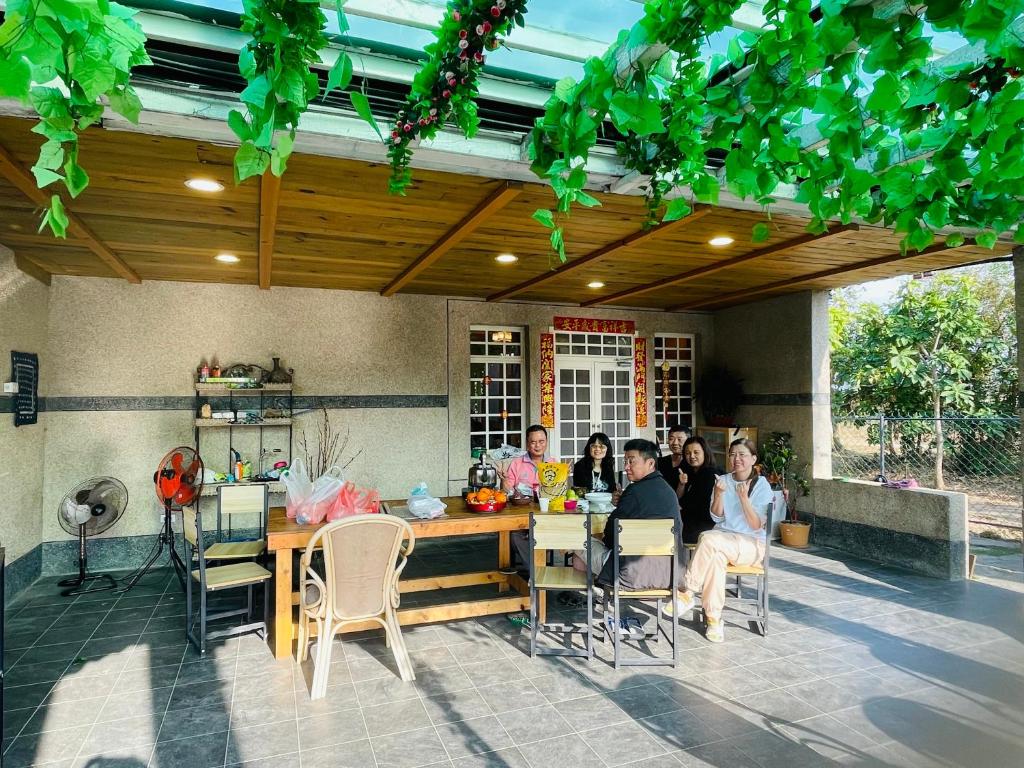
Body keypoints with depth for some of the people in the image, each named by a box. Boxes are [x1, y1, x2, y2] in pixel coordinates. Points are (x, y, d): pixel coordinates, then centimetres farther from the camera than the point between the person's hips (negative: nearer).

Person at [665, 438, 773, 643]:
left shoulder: (762, 486, -2)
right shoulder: (723, 480, 10)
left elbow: (756, 526, -8)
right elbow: (717, 517, 4)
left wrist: (744, 498, -21)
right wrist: (719, 494, -13)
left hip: (751, 543, -3)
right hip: (722, 538, 3)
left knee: (709, 539, -34)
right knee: (716, 556, -35)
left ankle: (687, 594, -25)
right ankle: (714, 619, -28)